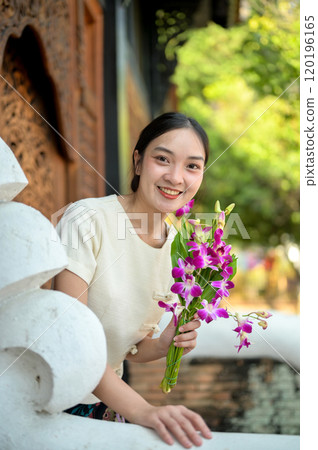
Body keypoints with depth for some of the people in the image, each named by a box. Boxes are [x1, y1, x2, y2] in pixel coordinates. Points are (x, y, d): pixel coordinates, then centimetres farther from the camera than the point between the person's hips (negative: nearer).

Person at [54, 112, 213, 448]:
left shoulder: (174, 244, -1)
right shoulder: (89, 220, -21)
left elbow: (127, 347, 7)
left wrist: (164, 345, -14)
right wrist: (141, 410, -34)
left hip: (106, 404, 5)